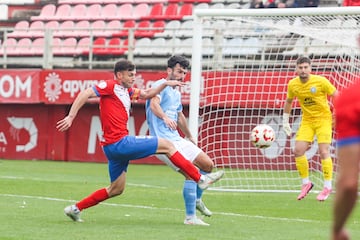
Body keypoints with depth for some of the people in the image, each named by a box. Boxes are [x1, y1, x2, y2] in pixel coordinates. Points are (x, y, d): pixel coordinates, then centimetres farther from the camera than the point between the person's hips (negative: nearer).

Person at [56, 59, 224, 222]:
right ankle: (200, 179, 0)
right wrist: (71, 117, -23)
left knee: (116, 190, 17)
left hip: (114, 147, 10)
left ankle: (75, 209, 17)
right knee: (166, 145, -5)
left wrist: (165, 84, 15)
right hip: (119, 142, -10)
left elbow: (147, 94, 28)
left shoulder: (127, 91, 18)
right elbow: (85, 94, -15)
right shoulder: (110, 86, -8)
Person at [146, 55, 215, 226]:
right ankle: (190, 217, -13)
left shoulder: (176, 93, 19)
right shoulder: (160, 86, -9)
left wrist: (190, 137, 44)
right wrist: (164, 117, -48)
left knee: (208, 164, 10)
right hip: (164, 141, -9)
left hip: (177, 139, 9)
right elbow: (154, 104, -29)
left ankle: (197, 200, 28)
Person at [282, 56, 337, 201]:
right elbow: (288, 102, 14)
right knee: (298, 151, -7)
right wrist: (285, 122, 15)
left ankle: (327, 187, -2)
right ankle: (306, 183, 10)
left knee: (324, 152, -13)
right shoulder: (293, 84, -4)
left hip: (323, 119, -4)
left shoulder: (320, 81, -16)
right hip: (307, 120, 4)